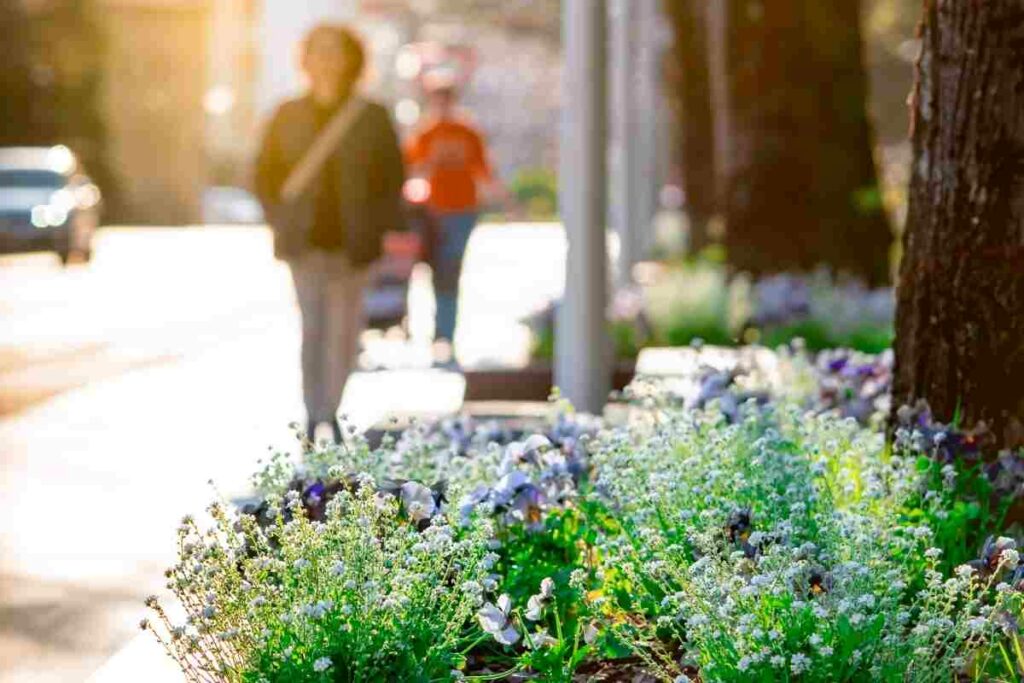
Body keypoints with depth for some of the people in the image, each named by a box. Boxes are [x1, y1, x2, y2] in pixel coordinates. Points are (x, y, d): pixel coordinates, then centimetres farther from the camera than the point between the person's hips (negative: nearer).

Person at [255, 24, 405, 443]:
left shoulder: (372, 118, 2)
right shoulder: (288, 117, 6)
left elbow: (393, 178, 6)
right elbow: (265, 176, 12)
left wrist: (376, 229, -3)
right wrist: (282, 223, 0)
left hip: (351, 246, 0)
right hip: (306, 243, 0)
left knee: (344, 330, 5)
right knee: (312, 329, -5)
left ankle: (330, 411, 19)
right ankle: (314, 415, -4)